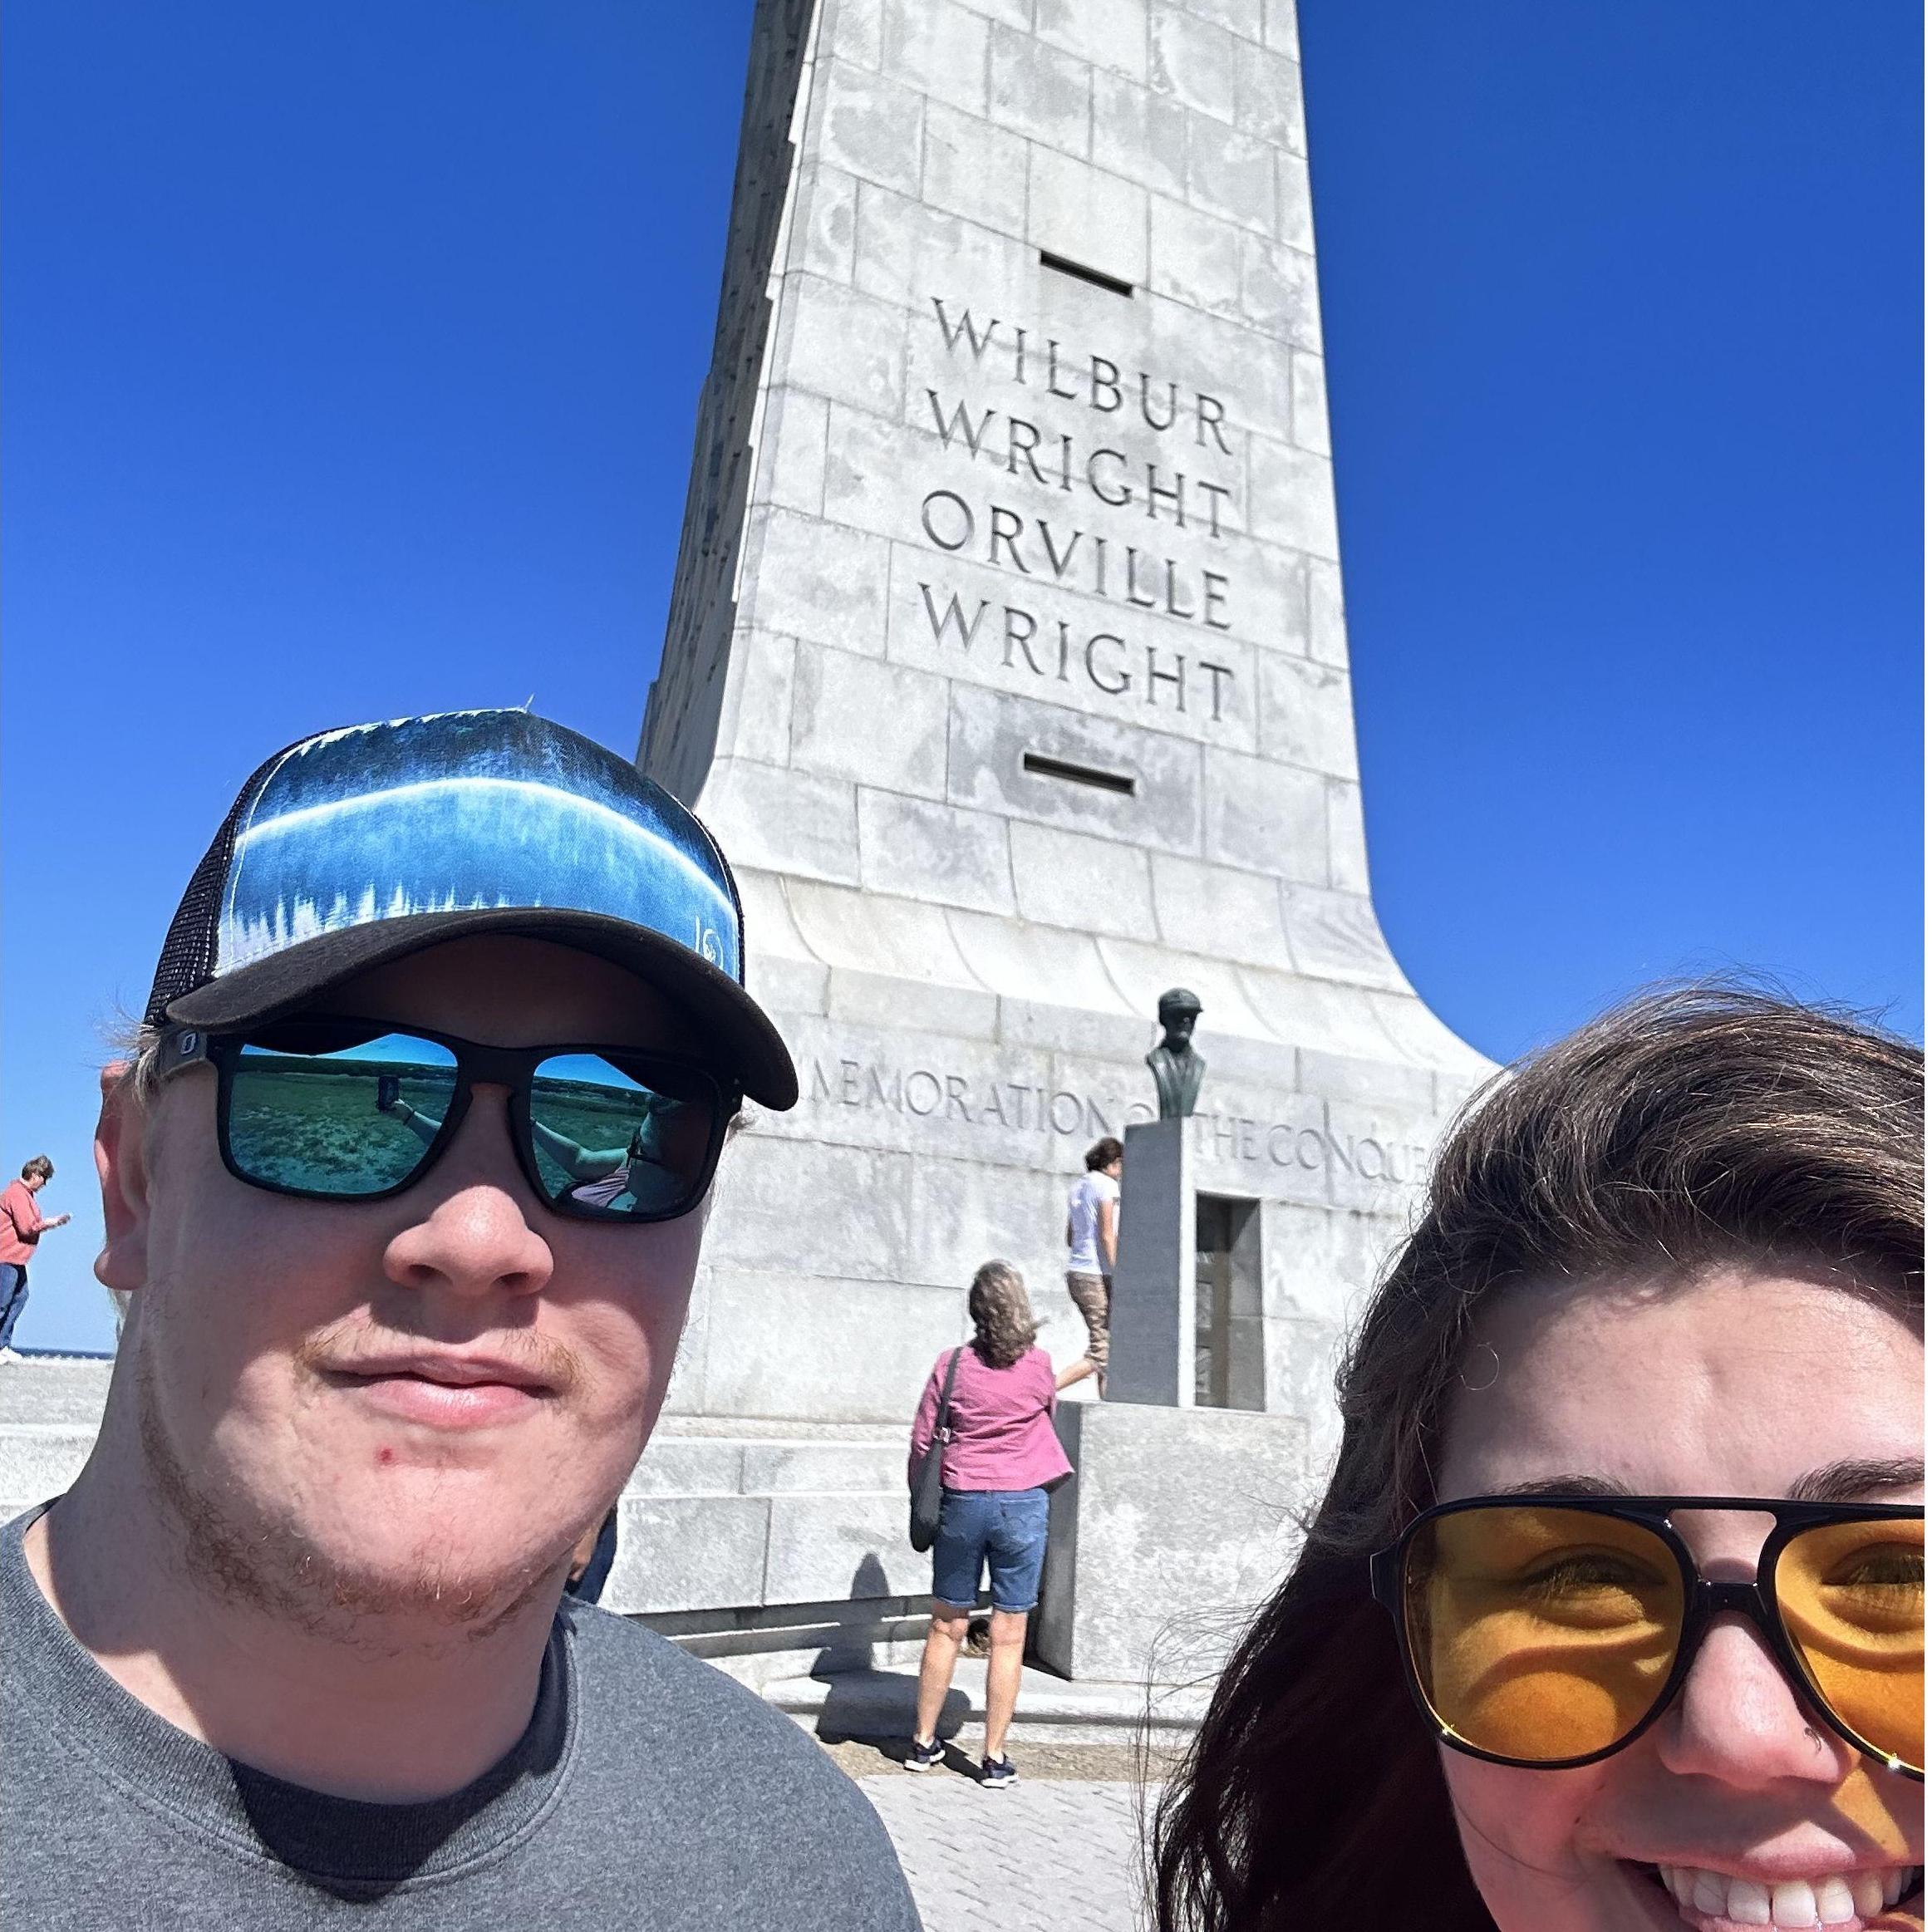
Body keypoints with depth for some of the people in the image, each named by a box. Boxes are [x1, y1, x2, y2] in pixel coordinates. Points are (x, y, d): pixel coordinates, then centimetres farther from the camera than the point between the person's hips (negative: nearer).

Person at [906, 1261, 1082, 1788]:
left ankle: (923, 1742, 24)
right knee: (1009, 1636, 7)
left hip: (962, 1502, 1)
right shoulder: (1039, 1365, -6)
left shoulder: (953, 1363, -5)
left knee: (947, 1627, 14)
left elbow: (922, 1439, -1)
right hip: (1022, 1504, -1)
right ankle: (995, 1759, 14)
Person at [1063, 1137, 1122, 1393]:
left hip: (1075, 1272, 9)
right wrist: (1119, 1276, -14)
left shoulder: (1077, 1186, 16)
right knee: (1100, 1355, -8)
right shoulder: (1107, 1185, -7)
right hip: (1098, 1275, -9)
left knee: (1104, 1344, 15)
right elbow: (1107, 1235, -14)